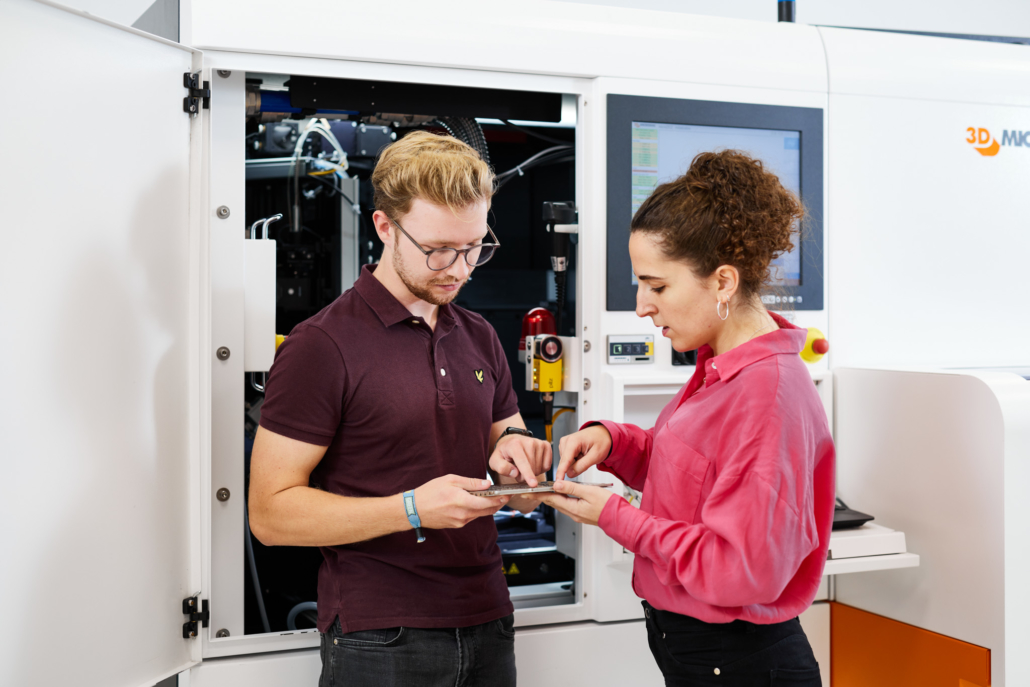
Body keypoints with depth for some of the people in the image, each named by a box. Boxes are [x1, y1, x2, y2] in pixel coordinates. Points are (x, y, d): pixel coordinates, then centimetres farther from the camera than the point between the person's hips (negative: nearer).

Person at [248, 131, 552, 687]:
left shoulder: (480, 338, 9)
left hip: (487, 622, 6)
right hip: (380, 638, -6)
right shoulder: (321, 346, -11)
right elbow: (271, 513, -13)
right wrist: (412, 509, -24)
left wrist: (513, 449, -6)